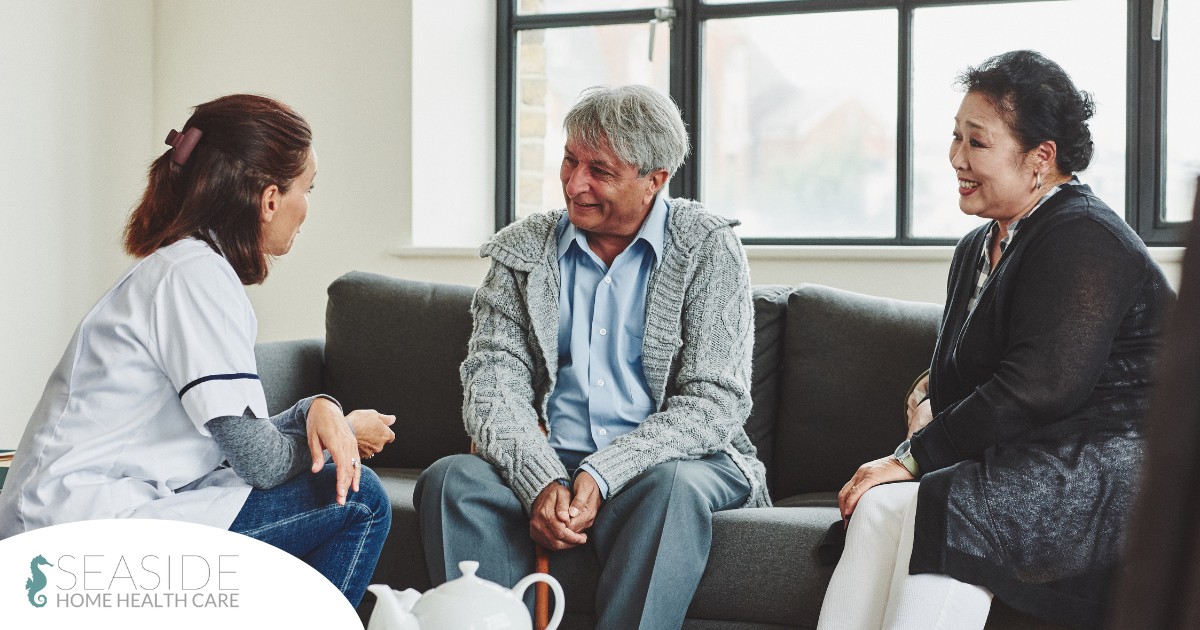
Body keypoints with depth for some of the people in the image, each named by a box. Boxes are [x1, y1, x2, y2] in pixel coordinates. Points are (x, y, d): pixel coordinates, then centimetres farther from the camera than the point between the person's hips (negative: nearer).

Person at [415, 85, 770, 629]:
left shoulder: (709, 250, -1)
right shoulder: (522, 250, 8)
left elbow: (715, 402, -8)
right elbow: (492, 381, -1)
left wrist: (603, 475, -21)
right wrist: (541, 481, -21)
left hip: (670, 462, -2)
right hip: (546, 465, 3)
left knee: (671, 485, -36)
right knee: (449, 480, -26)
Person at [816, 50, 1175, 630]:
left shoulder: (1084, 240, -12)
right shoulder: (977, 248, 20)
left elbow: (1037, 387, -21)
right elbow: (950, 376, 26)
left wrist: (914, 457, -18)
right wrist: (929, 406, 0)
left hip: (1108, 468, -8)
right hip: (1022, 462, 8)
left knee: (929, 511, -33)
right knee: (882, 505, -21)